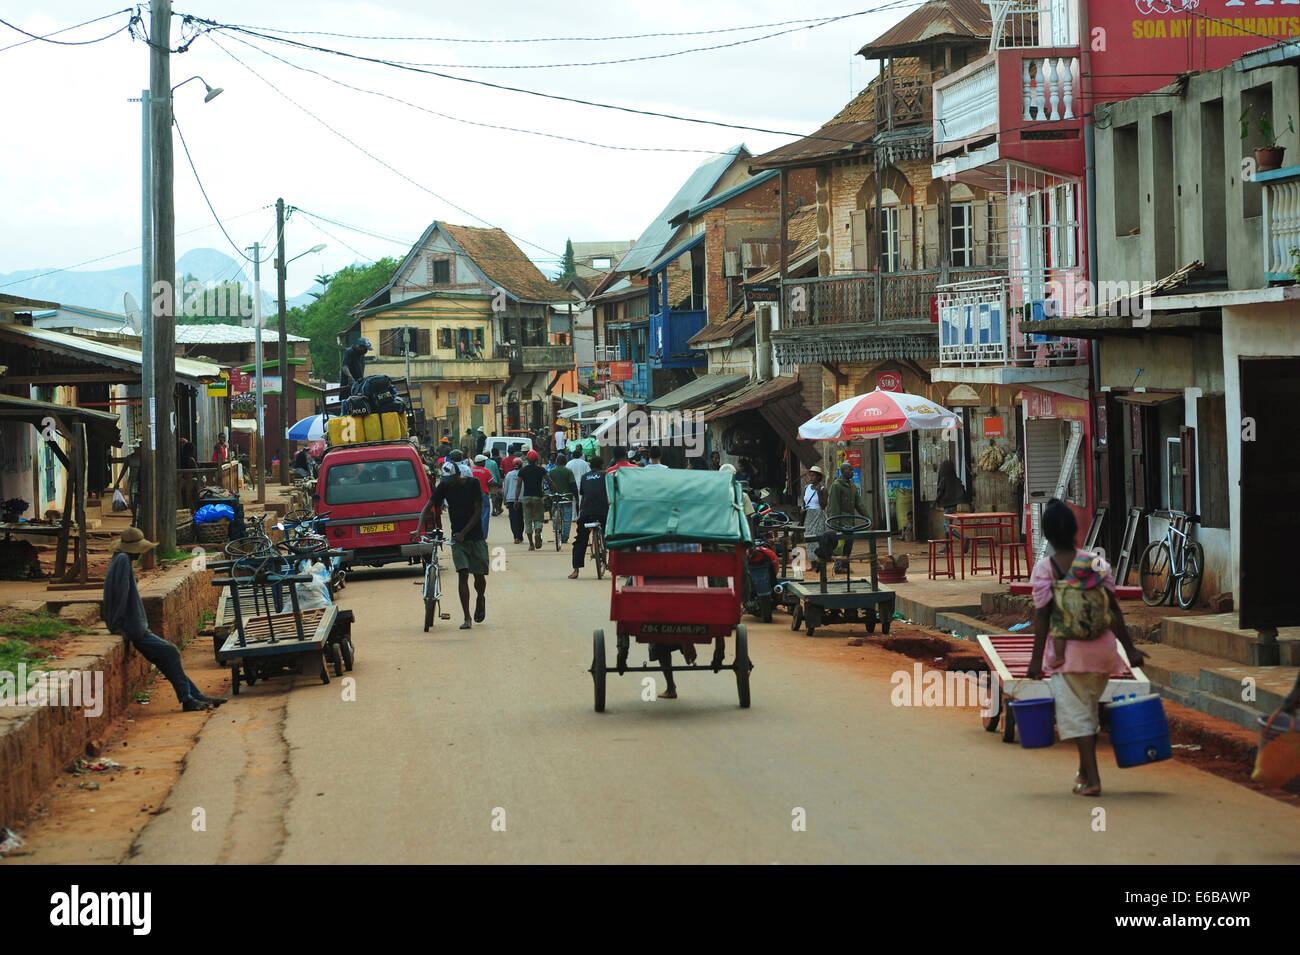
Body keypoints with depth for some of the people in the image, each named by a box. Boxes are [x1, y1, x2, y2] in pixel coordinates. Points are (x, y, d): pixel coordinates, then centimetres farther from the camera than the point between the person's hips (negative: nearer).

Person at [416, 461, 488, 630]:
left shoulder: (473, 484, -9)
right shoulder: (444, 487, -3)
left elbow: (478, 511, -10)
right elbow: (428, 507, -5)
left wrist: (463, 533, -18)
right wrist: (418, 529, -20)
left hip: (475, 535, -1)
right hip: (457, 538, 1)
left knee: (479, 575, 1)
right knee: (463, 575, -9)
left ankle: (481, 599, 36)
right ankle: (467, 618, -10)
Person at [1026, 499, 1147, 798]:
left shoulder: (1043, 569, -8)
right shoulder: (1096, 563, 1)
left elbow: (1042, 618, -10)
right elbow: (1114, 609, 0)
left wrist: (1036, 658, -5)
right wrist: (1129, 648, 5)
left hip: (1067, 650, -4)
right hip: (1101, 647, 4)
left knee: (1076, 712, 0)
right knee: (1090, 708, 20)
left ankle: (1092, 779, -8)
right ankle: (1085, 770, 30)